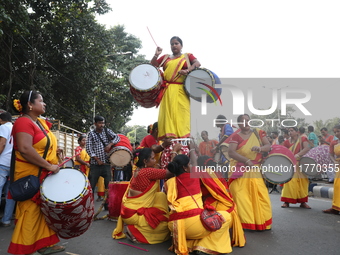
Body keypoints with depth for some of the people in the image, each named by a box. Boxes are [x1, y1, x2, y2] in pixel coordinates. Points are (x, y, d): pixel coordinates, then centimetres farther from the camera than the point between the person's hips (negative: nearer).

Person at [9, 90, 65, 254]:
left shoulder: (41, 122, 14)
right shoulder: (23, 122, -14)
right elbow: (25, 149, -27)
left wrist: (54, 164, 10)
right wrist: (49, 166, -24)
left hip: (45, 175, 9)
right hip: (31, 176, -9)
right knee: (30, 211, -2)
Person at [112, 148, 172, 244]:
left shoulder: (137, 171, 4)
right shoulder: (148, 172, -22)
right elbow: (170, 173, -20)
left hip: (129, 210, 9)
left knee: (161, 196, 14)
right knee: (165, 222, 1)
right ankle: (135, 230, 0)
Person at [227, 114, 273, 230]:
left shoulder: (258, 132, 7)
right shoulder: (235, 136, -4)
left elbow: (269, 146, 1)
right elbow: (231, 152, -16)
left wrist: (260, 148, -22)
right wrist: (246, 161, -30)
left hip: (256, 171, 3)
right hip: (240, 171, -3)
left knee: (260, 197, 2)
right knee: (241, 198, -5)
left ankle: (261, 222, 17)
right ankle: (244, 222, 6)